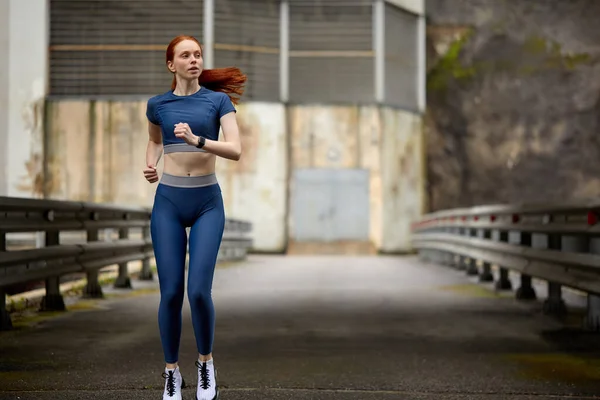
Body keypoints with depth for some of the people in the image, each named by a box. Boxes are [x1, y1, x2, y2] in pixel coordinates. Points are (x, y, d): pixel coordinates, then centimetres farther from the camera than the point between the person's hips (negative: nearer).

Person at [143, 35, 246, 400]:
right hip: (168, 201, 2)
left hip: (207, 202, -1)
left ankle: (206, 363, 13)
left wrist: (197, 140, -23)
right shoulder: (158, 105, 7)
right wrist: (150, 164, 8)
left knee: (199, 290, -12)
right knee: (171, 292, -2)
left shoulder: (219, 100, 1)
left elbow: (236, 150, -9)